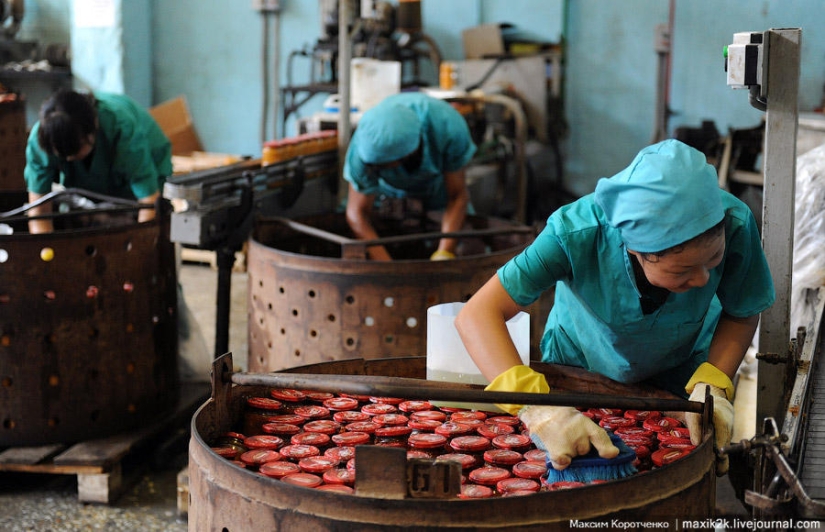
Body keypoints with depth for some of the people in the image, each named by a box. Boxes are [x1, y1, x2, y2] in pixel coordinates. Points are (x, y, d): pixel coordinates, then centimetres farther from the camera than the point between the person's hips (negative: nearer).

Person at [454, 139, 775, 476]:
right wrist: (537, 408, -60)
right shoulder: (578, 233, -41)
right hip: (579, 367, -1)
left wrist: (713, 386, -34)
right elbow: (478, 315, -46)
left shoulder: (733, 224, -36)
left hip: (682, 372, 2)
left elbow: (742, 315, -15)